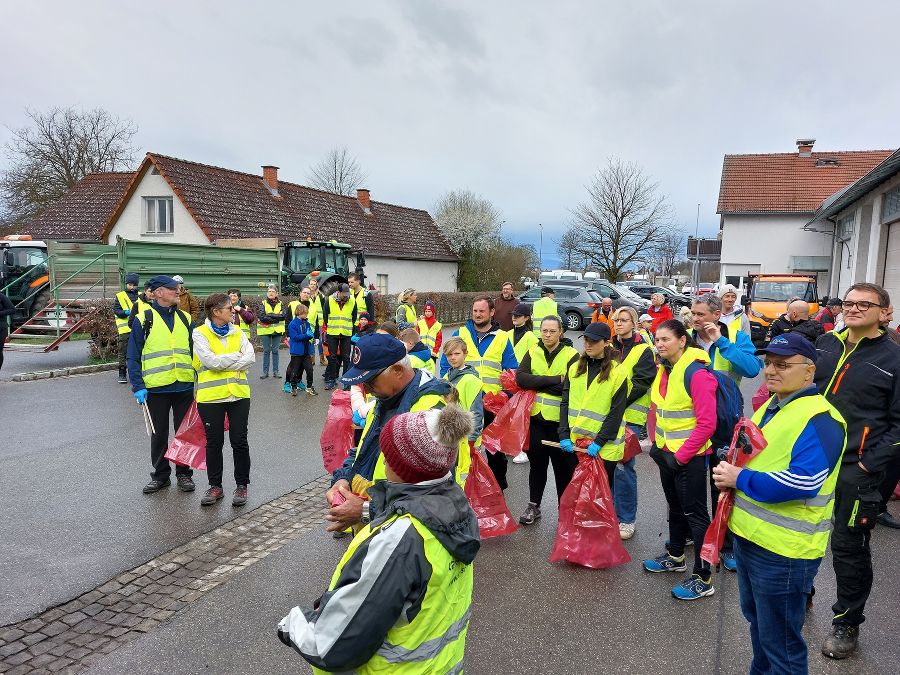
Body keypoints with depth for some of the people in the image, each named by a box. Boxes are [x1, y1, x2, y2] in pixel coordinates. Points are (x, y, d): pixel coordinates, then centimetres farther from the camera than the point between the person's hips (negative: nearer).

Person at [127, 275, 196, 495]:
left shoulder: (185, 318, 7)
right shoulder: (144, 319, -3)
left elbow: (194, 352, 11)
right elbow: (133, 357, -3)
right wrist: (138, 386, -11)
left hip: (184, 387, 3)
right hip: (156, 388, -2)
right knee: (159, 434, 11)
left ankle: (184, 473, 23)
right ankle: (160, 475, 25)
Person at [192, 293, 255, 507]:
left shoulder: (237, 332, 8)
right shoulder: (200, 333, -4)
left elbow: (251, 358, -5)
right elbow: (211, 361, -17)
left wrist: (223, 363, -13)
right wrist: (237, 356, -7)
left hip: (238, 394, 3)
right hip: (211, 396, -2)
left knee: (239, 441, 6)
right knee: (214, 442, 9)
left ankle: (241, 485, 19)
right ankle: (215, 486, 23)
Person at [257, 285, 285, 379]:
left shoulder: (280, 303, 5)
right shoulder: (263, 303, -1)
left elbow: (283, 316, -10)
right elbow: (262, 317, -13)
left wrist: (270, 315, -15)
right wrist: (276, 318, -14)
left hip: (277, 330, 1)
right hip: (265, 330, -1)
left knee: (275, 351, 6)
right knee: (266, 351, 4)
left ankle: (275, 371, 12)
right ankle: (265, 371, 10)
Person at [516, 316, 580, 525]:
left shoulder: (571, 355, -6)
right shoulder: (533, 353, 5)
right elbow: (521, 378, -12)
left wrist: (538, 384, -15)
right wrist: (554, 380, -18)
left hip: (560, 420, -3)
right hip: (535, 417, 3)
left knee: (563, 466, 8)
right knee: (536, 463, 16)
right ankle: (533, 506, 31)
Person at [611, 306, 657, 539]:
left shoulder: (643, 350, -3)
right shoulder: (609, 347, 13)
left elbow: (640, 384, -11)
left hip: (629, 416, -5)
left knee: (623, 466, -6)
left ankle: (626, 519, 8)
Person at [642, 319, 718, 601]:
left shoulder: (696, 373, -20)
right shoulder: (663, 370, 5)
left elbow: (706, 423, -21)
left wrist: (681, 455, -18)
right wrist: (658, 443, 10)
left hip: (689, 456, -8)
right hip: (666, 452, 8)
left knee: (695, 513, 1)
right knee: (675, 507, 23)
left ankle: (703, 578, 13)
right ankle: (675, 556, 40)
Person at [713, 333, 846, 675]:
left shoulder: (819, 418, -20)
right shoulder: (769, 407, 10)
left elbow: (803, 482, -30)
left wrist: (740, 479, -21)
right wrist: (728, 473, -1)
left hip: (783, 549, -9)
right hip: (749, 536, 9)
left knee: (779, 640, 7)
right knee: (756, 620, 26)